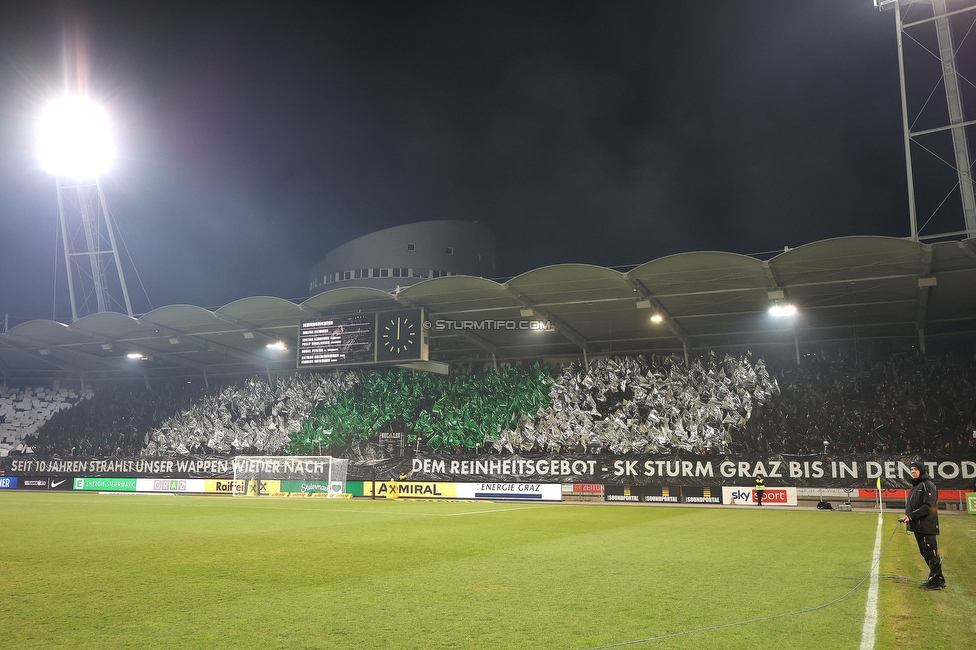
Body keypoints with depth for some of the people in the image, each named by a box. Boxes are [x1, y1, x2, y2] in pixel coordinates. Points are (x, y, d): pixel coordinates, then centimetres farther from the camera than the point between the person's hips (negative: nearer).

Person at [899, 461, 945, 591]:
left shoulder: (928, 485, -10)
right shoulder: (915, 486, 18)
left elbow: (928, 507, -18)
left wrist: (911, 516, -20)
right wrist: (907, 517, 7)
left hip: (927, 526, -9)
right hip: (918, 526, 9)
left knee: (931, 553, -6)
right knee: (925, 554, 14)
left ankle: (937, 581, 0)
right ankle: (934, 579, 22)